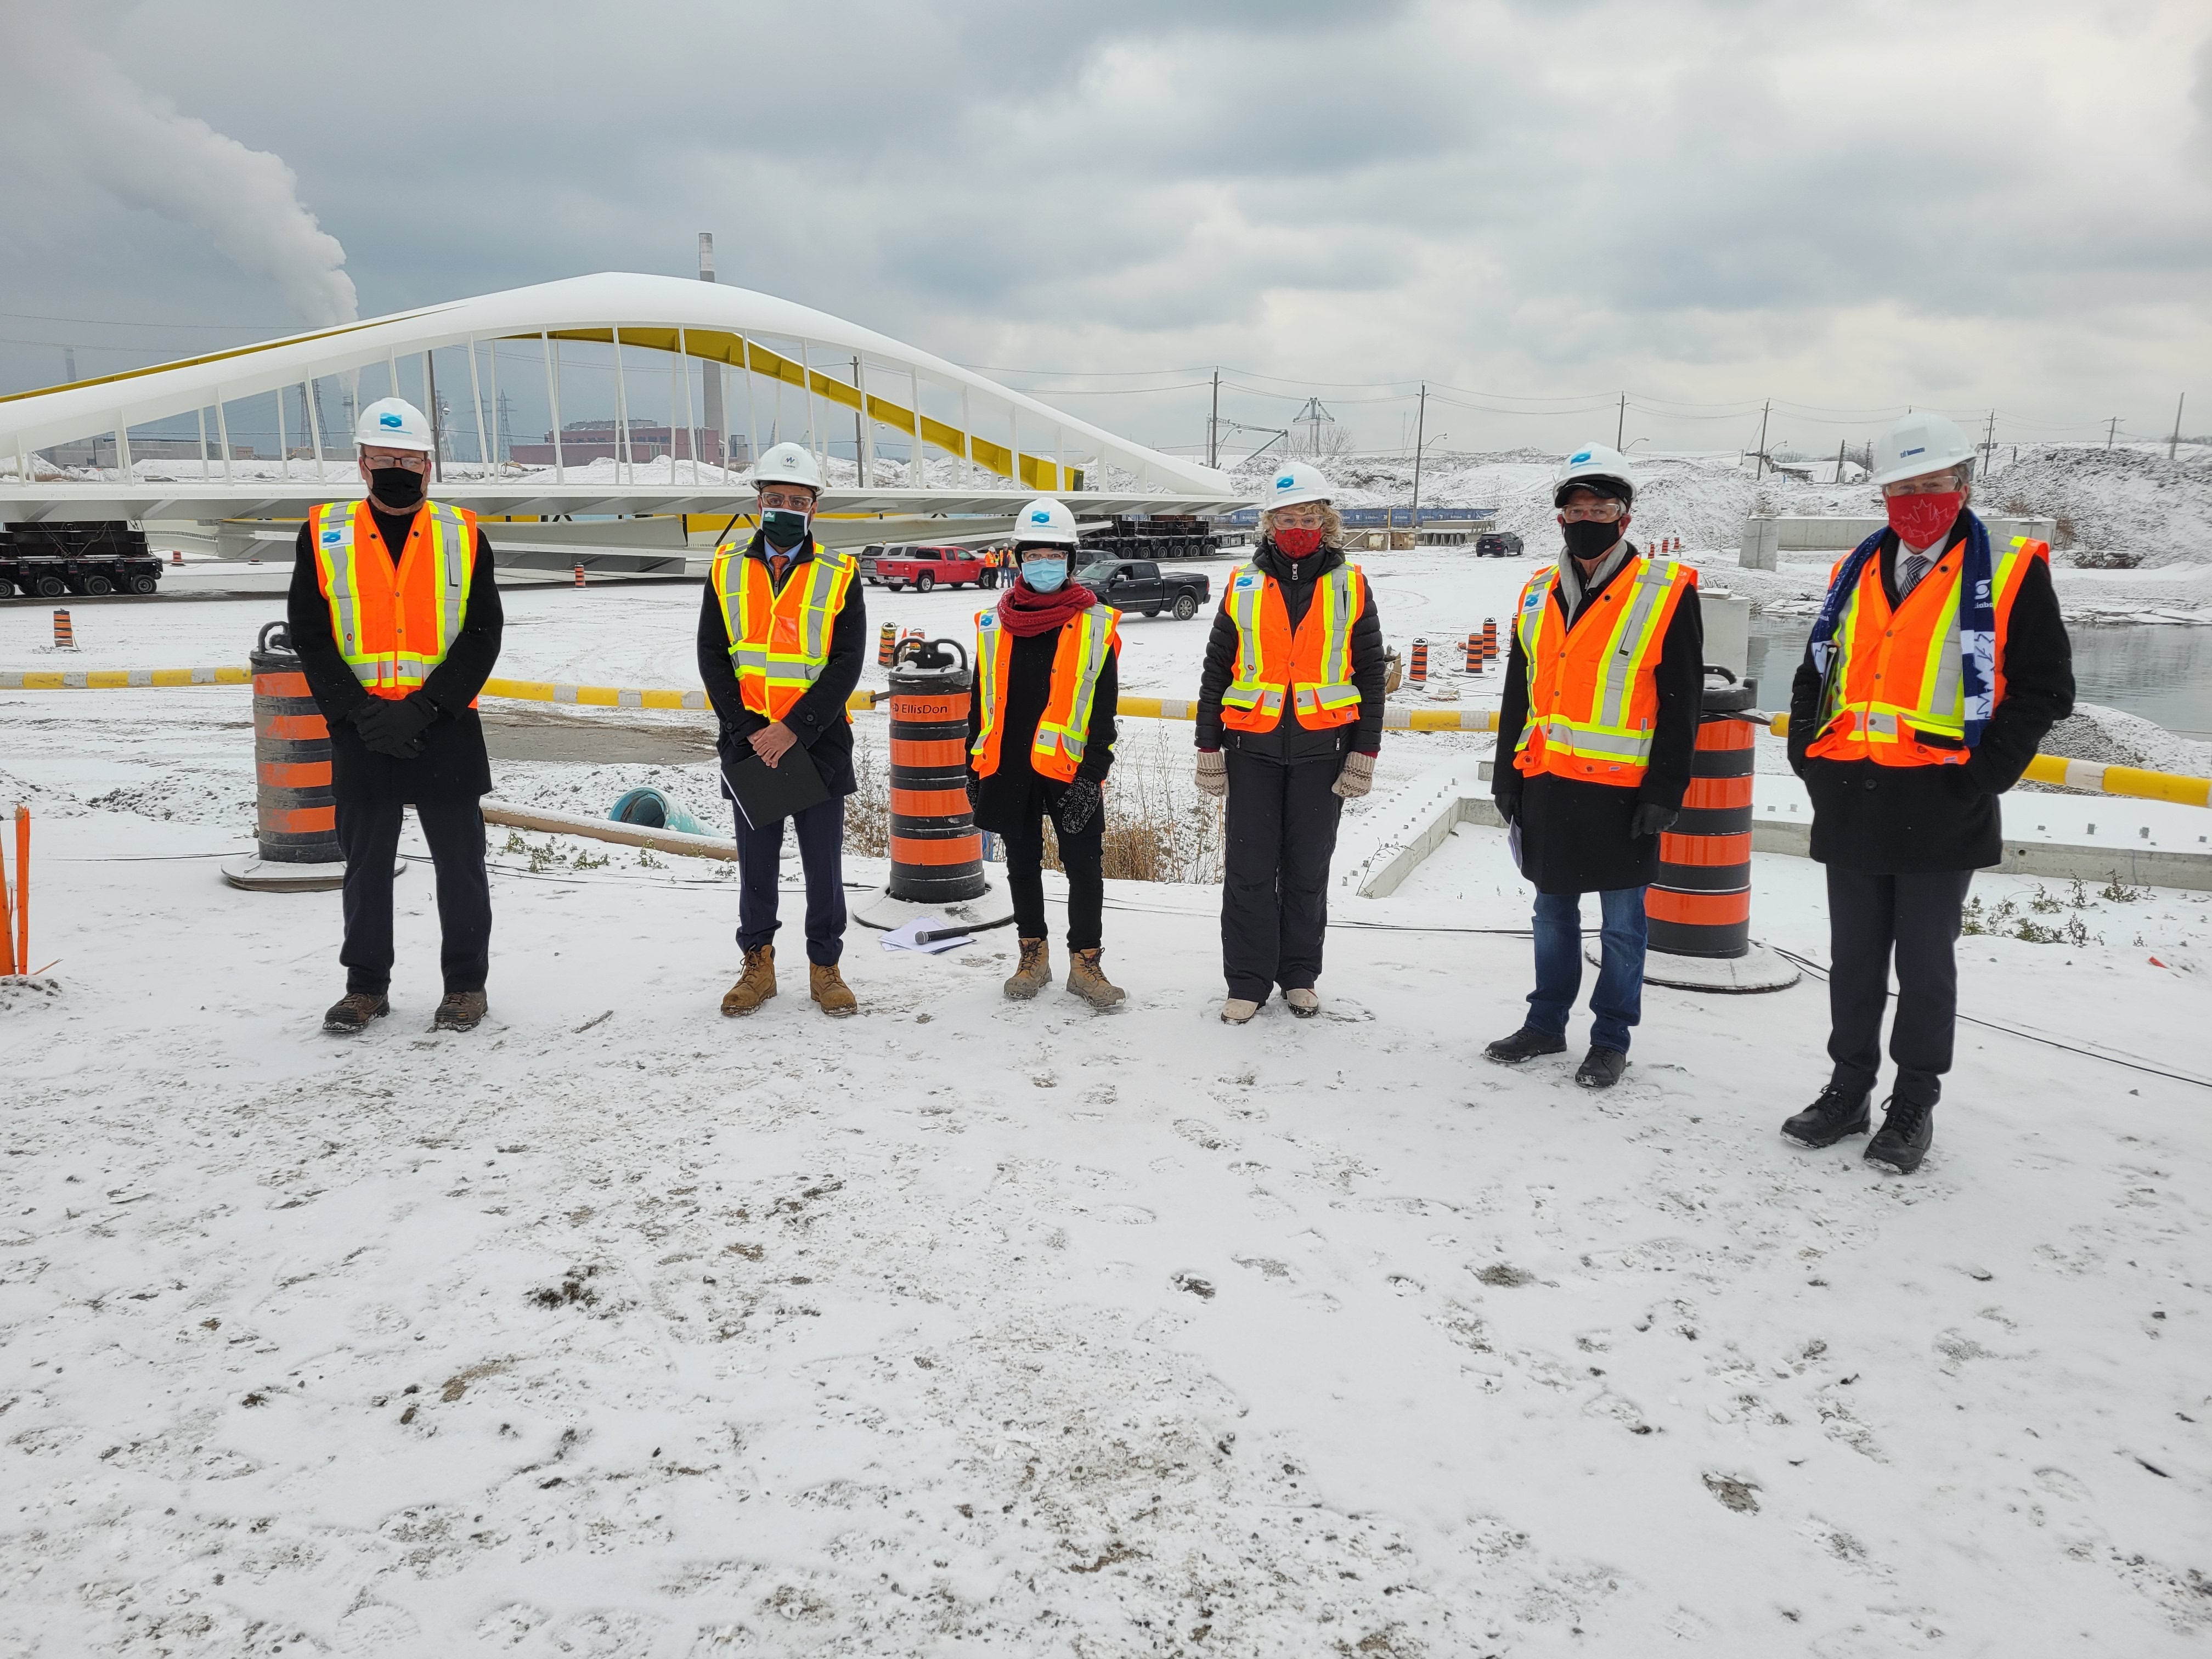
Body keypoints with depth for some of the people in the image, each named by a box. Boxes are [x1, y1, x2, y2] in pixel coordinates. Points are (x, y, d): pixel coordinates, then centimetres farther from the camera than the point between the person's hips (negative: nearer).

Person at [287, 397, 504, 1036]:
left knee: (459, 862, 4)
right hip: (359, 732, 1)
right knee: (366, 863, 11)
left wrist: (420, 710, -13)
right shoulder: (324, 533, 5)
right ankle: (367, 984, 24)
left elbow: (481, 635, -3)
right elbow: (310, 637, 1)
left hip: (446, 729, -1)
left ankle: (466, 983, 17)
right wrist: (360, 712, -11)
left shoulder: (463, 535, 3)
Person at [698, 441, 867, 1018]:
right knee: (756, 864, 11)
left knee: (824, 866, 5)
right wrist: (744, 727, -10)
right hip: (748, 744, 2)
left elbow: (847, 664, -7)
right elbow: (712, 655, 3)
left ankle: (825, 968, 19)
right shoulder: (727, 570, 6)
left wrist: (794, 729, -16)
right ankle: (758, 964, 24)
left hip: (818, 744, -1)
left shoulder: (839, 576, 0)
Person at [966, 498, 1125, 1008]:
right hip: (1008, 771, 3)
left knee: (1085, 870, 2)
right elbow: (979, 704, 12)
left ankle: (1085, 961, 16)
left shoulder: (1096, 625, -1)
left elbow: (1104, 711, -4)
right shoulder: (992, 625, 7)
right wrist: (974, 771, 9)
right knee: (1023, 867, 14)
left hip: (1070, 772, -3)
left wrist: (1090, 777, -12)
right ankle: (1033, 957, 28)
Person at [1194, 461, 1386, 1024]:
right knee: (1249, 869, 2)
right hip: (1252, 746, 1)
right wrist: (1208, 749, 4)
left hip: (1321, 746, 0)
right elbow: (1216, 671, 8)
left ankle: (1299, 975, 22)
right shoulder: (1244, 586, 6)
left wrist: (1365, 754, 0)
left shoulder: (1350, 587, 4)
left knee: (1308, 870, 8)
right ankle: (1248, 981, 12)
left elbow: (1371, 674, 5)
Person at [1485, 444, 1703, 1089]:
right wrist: (1506, 777, 11)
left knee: (1620, 924, 6)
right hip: (1545, 785, 5)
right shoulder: (1537, 595, 10)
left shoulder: (1667, 593, -5)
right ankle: (1546, 1023, 29)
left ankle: (1611, 1039, 19)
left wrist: (1663, 793, -11)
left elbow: (1680, 705, -7)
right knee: (1553, 913, 16)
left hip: (1621, 791, -5)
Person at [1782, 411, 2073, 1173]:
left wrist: (1979, 774, -11)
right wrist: (1810, 756, 6)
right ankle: (1849, 1089, 26)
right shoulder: (1853, 575, 11)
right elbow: (1815, 675, 18)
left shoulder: (2010, 575, -2)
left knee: (1925, 965, 6)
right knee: (1854, 959, 13)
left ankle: (1914, 1104, 20)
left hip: (1941, 814, -4)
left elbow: (2044, 688, -4)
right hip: (1851, 808, 4)